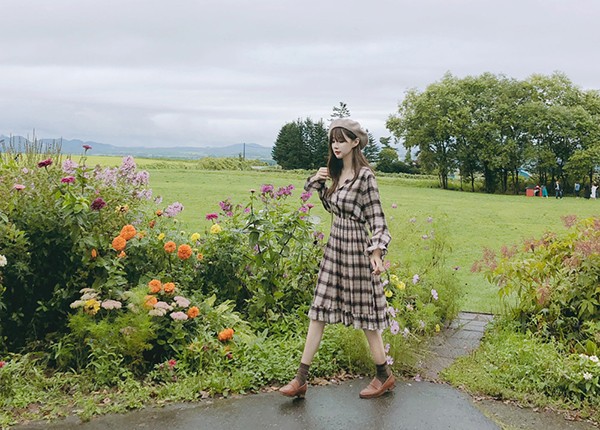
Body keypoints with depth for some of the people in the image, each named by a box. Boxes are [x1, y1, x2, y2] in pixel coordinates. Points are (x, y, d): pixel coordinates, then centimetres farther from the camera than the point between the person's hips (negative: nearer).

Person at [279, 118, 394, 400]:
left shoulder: (364, 175, -14)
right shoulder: (336, 173, 10)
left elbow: (376, 217, -15)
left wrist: (376, 252, -24)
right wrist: (318, 181, 8)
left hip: (356, 248, -8)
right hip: (334, 246, 8)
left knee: (363, 314, 4)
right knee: (318, 311, 7)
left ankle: (385, 376, 24)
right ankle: (301, 379, 12)